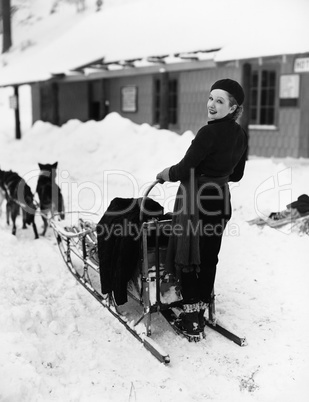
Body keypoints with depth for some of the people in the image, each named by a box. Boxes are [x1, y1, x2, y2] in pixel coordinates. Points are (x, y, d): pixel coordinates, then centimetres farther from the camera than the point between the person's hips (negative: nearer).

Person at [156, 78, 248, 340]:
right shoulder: (241, 135, 5)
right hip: (221, 201, 8)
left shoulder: (210, 132, -20)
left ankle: (192, 320, 11)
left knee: (186, 258, 5)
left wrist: (164, 174, 2)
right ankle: (200, 314, 26)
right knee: (209, 259, 15)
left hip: (195, 201, -8)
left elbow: (183, 170, -18)